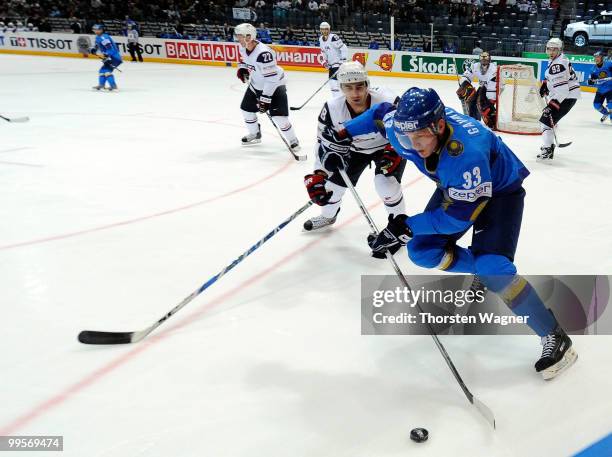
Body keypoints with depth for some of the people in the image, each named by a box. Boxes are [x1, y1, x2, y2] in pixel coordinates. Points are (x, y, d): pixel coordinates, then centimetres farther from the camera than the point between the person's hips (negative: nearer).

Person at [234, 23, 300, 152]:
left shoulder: (263, 53, -37)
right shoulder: (243, 46, -10)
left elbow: (271, 78, -35)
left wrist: (265, 99, -34)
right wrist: (242, 68, 2)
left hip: (275, 84, -9)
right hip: (256, 83, 9)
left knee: (278, 116, -16)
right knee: (246, 109, 13)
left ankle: (293, 140, 4)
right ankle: (255, 134, 36)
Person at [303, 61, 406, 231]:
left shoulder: (387, 101, -37)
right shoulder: (332, 108, -28)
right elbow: (324, 142, -15)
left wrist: (394, 151, -33)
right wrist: (319, 174, -22)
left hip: (387, 146, -3)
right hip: (354, 149, 4)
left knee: (386, 183, -23)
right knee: (335, 179, 5)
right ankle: (328, 216, 38)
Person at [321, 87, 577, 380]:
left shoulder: (466, 153, -42)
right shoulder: (404, 127, -23)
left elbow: (458, 217, -34)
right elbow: (380, 113, 1)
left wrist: (405, 227, -34)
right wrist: (344, 133, 1)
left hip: (500, 189, -7)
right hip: (454, 188, 7)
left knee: (491, 267, -24)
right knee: (421, 250, -5)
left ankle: (555, 338, -11)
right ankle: (482, 273, 19)